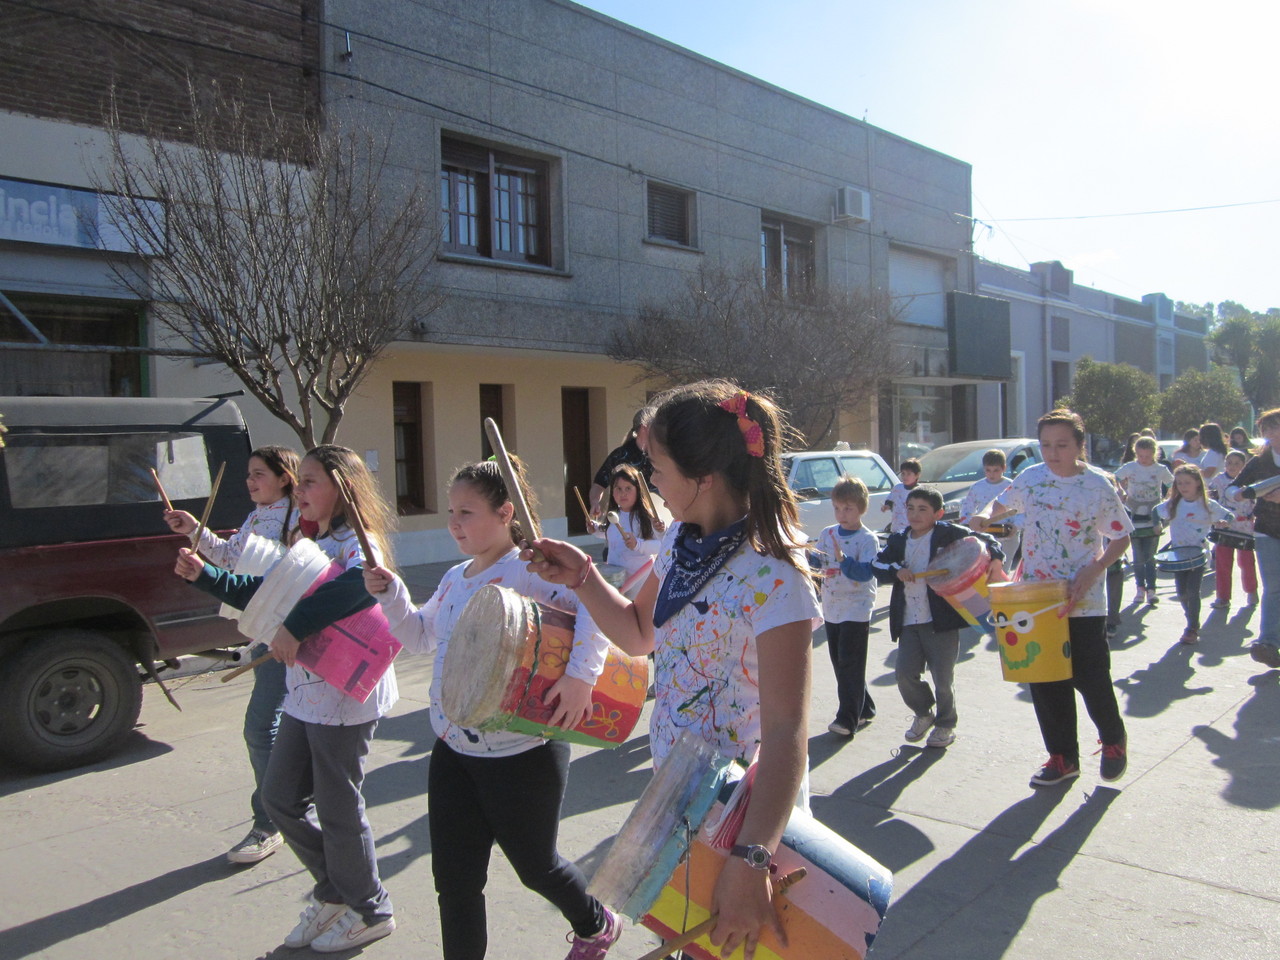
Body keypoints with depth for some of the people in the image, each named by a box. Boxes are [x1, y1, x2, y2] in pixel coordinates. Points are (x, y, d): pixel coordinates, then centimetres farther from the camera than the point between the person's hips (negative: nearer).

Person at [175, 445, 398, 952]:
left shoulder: (359, 545, -16)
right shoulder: (309, 548, 14)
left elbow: (359, 583, -40)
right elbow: (259, 593, 21)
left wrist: (295, 625, -40)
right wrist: (204, 575, 11)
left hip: (346, 696, -10)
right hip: (304, 695, 10)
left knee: (338, 807, 3)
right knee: (280, 797, 16)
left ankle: (369, 911, 25)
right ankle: (333, 891, 34)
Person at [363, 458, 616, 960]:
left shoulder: (529, 570, -19)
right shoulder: (455, 578, 8)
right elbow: (420, 635, 21)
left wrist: (580, 675, -39)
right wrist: (390, 594, 6)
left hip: (521, 754, -7)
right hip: (452, 752, 7)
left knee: (535, 865, 17)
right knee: (454, 879, 10)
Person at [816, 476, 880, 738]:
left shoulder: (868, 539, -10)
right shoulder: (827, 534, 6)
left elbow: (866, 572, -20)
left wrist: (843, 560, -35)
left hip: (857, 610, -6)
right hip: (831, 608, 6)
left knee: (850, 665, -6)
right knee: (840, 664, 12)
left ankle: (848, 718, -1)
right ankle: (864, 709, 26)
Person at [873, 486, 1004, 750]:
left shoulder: (948, 534, -2)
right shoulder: (898, 541, 12)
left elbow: (984, 541, -4)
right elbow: (878, 565, 5)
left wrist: (994, 560, -22)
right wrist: (896, 571, -13)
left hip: (942, 620, -4)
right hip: (908, 622, 4)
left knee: (943, 678, 3)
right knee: (904, 673, 1)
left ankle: (945, 724, 27)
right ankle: (923, 713, 29)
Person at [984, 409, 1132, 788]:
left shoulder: (1098, 487, -9)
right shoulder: (1030, 478, 0)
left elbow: (1121, 539, -3)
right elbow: (1002, 506, 18)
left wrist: (1092, 573, -16)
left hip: (1084, 602, -3)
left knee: (1090, 677, 2)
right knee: (1046, 681, 7)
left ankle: (1113, 740, 32)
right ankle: (1062, 756, 22)